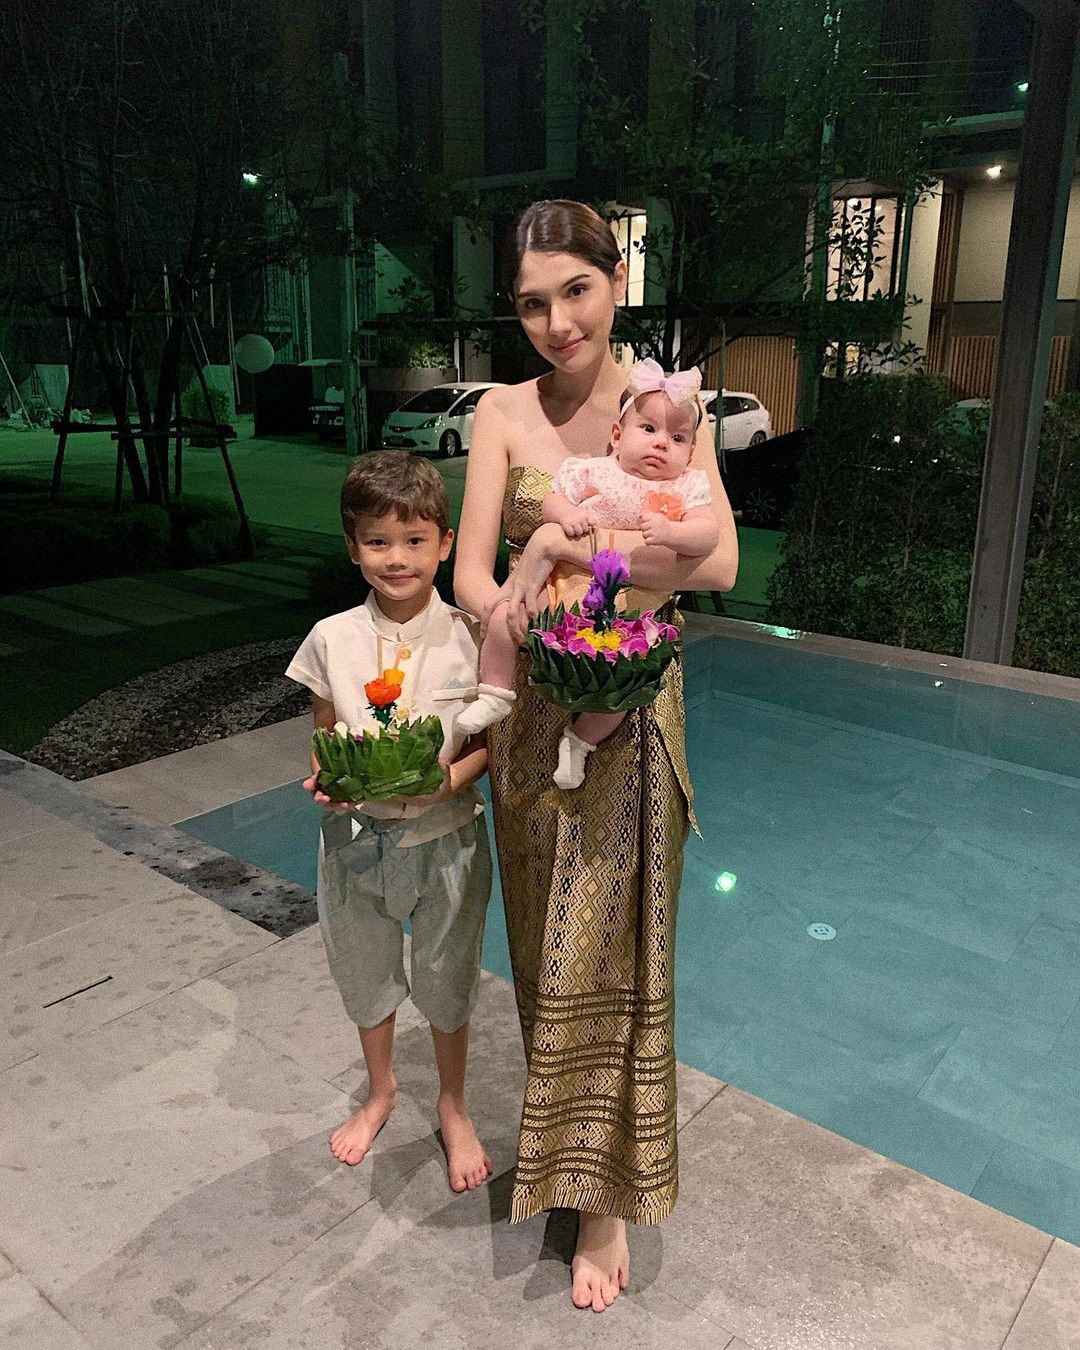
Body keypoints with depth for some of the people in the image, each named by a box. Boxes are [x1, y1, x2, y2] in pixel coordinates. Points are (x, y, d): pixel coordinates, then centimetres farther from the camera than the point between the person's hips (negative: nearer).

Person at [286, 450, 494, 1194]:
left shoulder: (469, 638, -14)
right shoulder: (332, 639, -7)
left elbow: (495, 738, -6)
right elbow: (326, 736, 4)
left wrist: (453, 777, -24)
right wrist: (323, 779, -16)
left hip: (445, 836, -2)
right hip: (357, 834, 3)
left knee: (448, 979, 16)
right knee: (366, 973, 22)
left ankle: (454, 1108, 44)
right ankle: (380, 1090, 51)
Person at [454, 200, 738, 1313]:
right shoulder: (505, 412, 0)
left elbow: (718, 562, -15)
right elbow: (471, 575, -7)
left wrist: (563, 542, -20)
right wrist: (521, 619, -27)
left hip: (630, 707, -1)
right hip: (533, 706, 2)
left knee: (608, 945, 5)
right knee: (547, 938, 14)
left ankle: (605, 1196, 24)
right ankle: (563, 1131, 40)